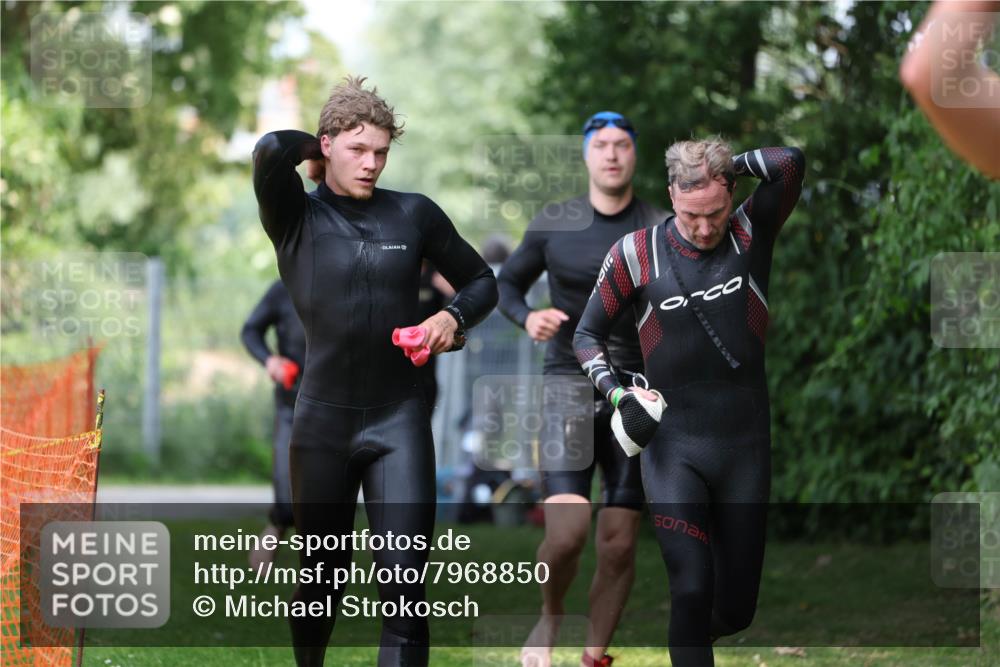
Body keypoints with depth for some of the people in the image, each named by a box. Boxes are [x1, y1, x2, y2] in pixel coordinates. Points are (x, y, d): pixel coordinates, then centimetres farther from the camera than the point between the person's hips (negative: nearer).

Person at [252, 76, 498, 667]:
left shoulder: (415, 214, 4)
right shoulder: (296, 218, -2)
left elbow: (480, 281, 15)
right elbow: (271, 150, -22)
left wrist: (453, 317, -5)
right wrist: (314, 149, -2)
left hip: (400, 419, 0)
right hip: (324, 419, 0)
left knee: (405, 589, -10)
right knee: (322, 581, 13)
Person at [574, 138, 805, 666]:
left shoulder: (751, 235, -1)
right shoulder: (636, 255, -2)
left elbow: (790, 163, -17)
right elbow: (587, 335, 8)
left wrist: (728, 164, -6)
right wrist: (615, 392, -8)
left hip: (745, 448, 2)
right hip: (673, 449, -2)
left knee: (736, 607, 9)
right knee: (692, 589, -17)